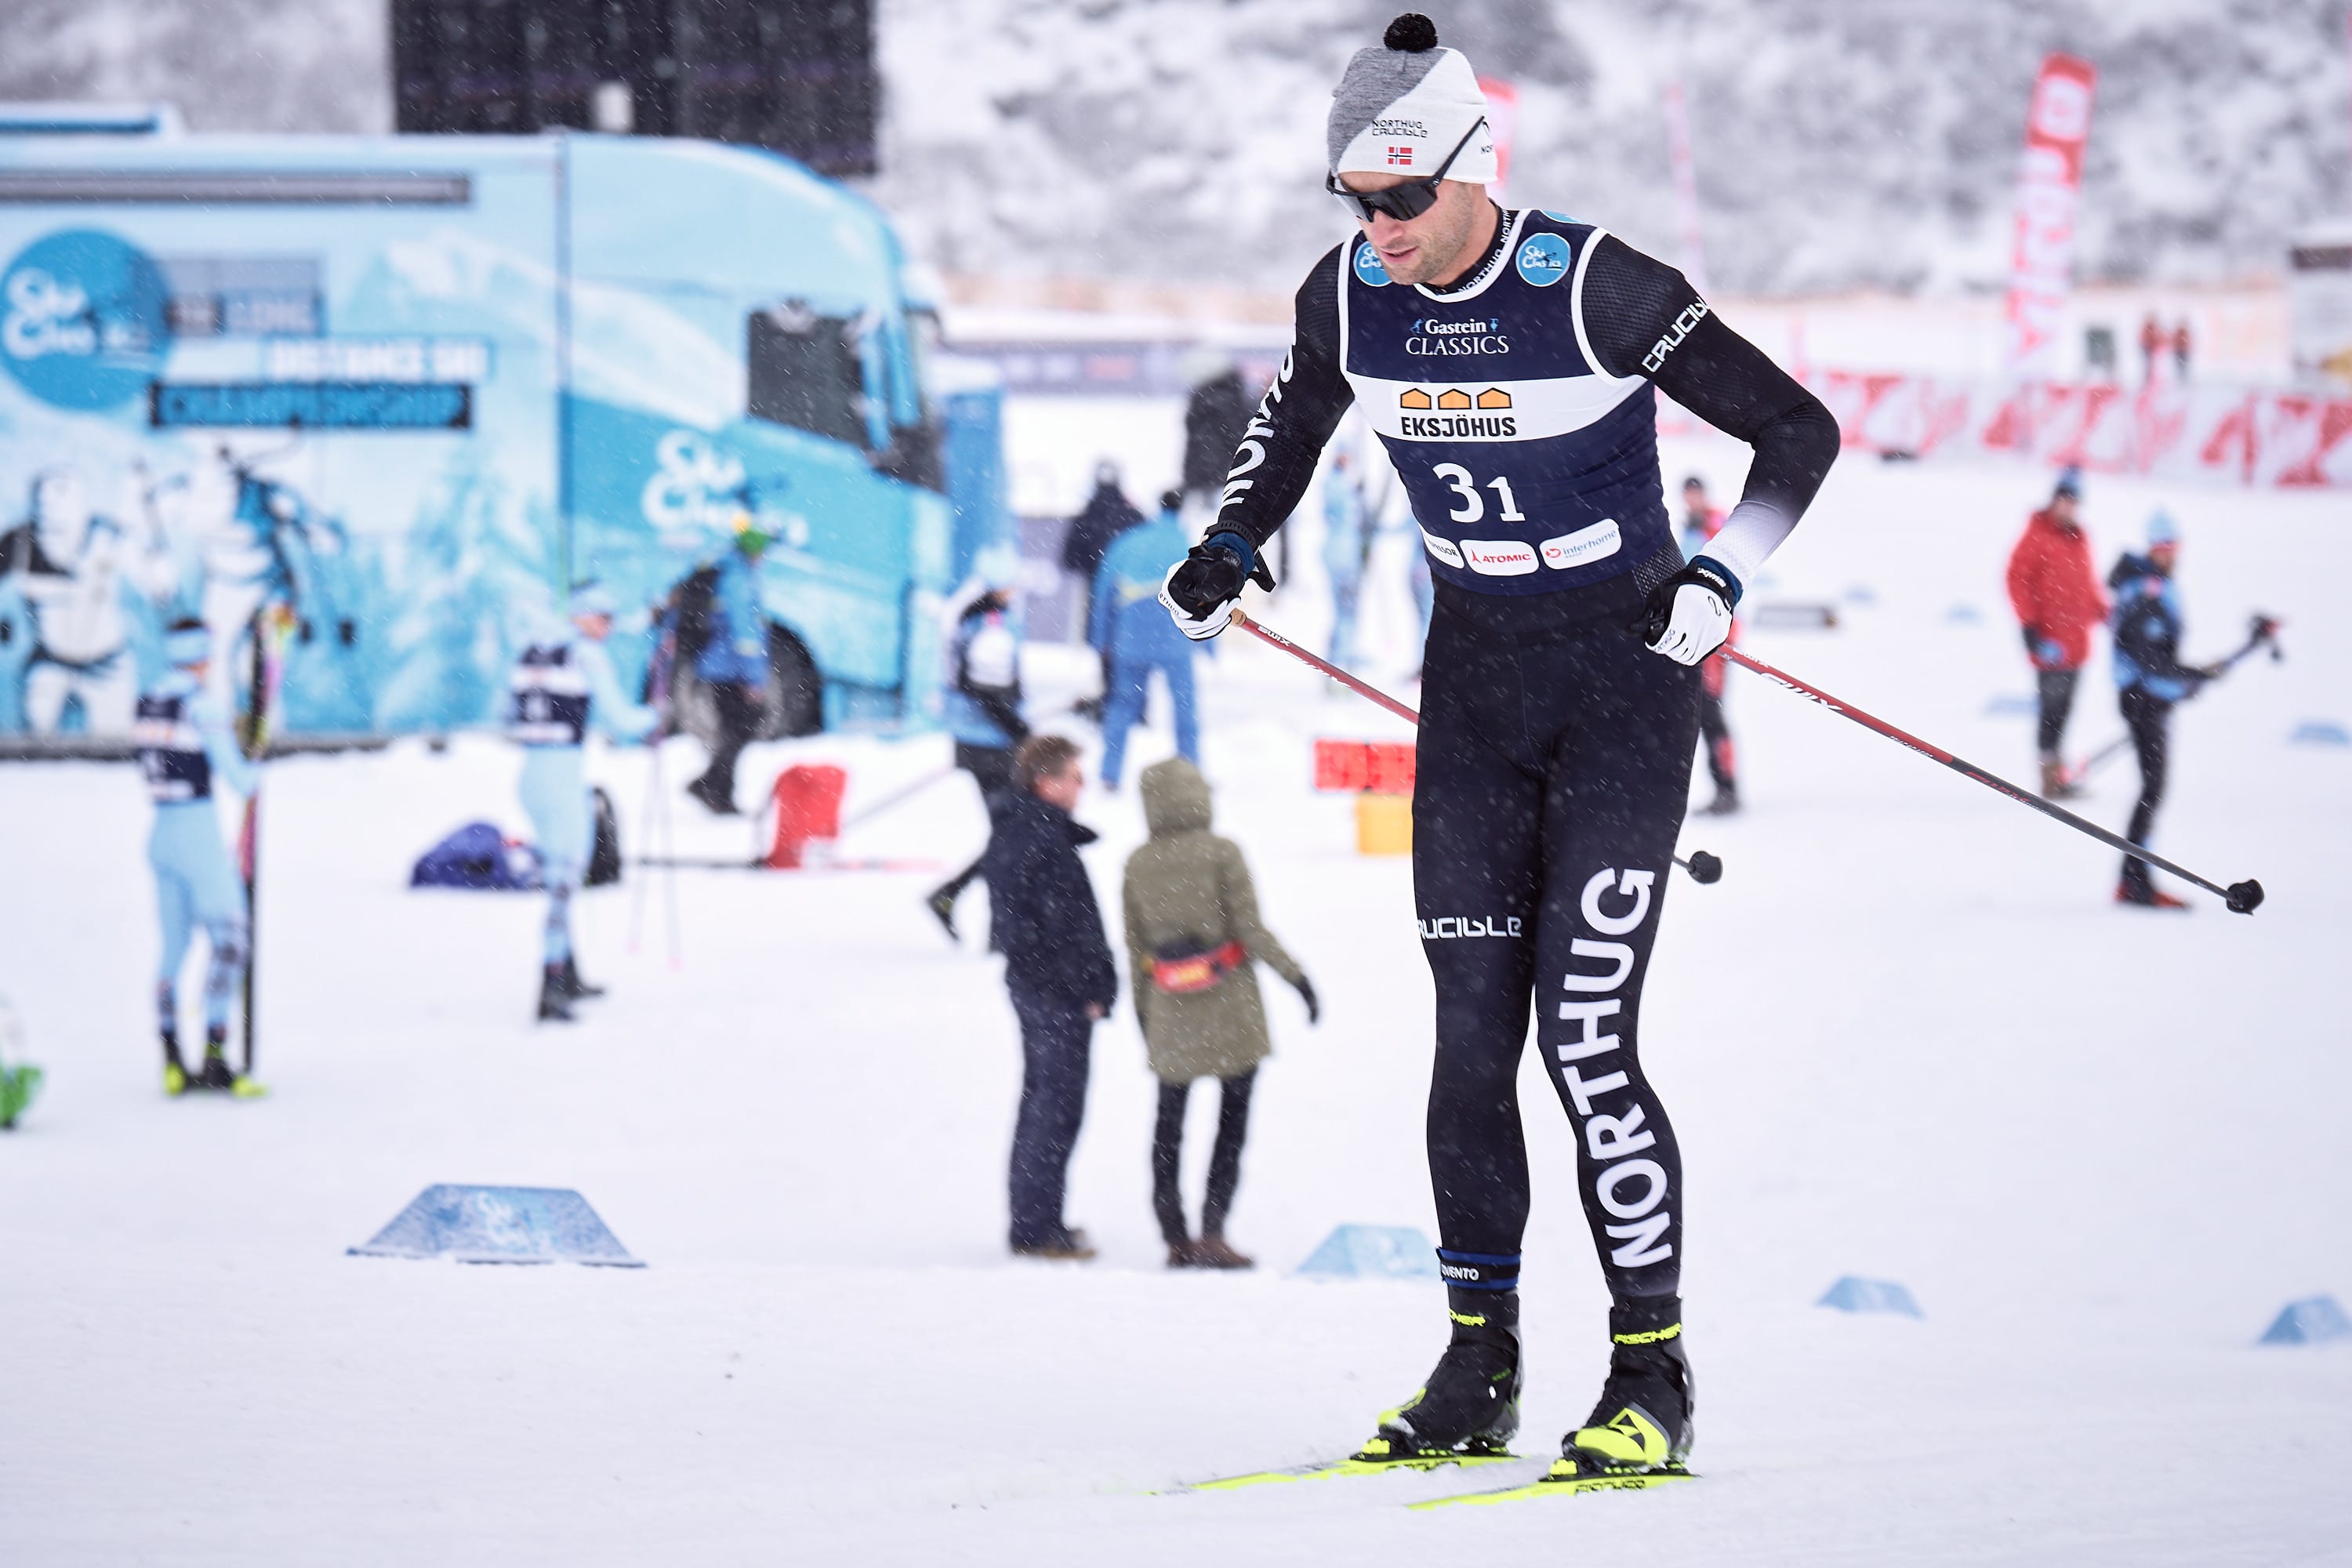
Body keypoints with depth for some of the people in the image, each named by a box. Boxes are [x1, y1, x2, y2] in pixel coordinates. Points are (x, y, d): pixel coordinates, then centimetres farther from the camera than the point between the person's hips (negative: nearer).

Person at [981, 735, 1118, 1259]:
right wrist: (1092, 991, -14)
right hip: (1059, 993, -10)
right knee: (1058, 1107, -4)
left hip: (1027, 978, 10)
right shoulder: (1045, 841, -21)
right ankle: (1038, 1229, -2)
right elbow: (1066, 923, -22)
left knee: (1039, 1099, 18)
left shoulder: (1009, 832, 10)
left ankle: (1030, 1219, 25)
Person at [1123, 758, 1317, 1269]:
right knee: (1232, 1122, 3)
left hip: (1170, 1016, 3)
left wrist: (1143, 1015, 14)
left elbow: (1135, 949, 4)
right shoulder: (1221, 853, -12)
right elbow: (1251, 929, -15)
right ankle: (1213, 1232, -7)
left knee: (1168, 1127, 14)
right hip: (1232, 1011, -3)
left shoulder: (1138, 864, -1)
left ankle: (1175, 1238, 14)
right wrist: (1297, 977, -5)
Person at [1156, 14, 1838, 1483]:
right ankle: (1478, 1368, 11)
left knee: (1587, 1039, -11)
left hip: (1624, 669, -5)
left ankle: (1653, 1375, -3)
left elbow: (1800, 432, -14)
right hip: (1475, 677, 5)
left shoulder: (1594, 289, -21)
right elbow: (1296, 412, 20)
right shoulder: (1351, 295, -5)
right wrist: (1236, 545, 6)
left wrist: (1717, 584, -24)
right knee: (1472, 1035, 3)